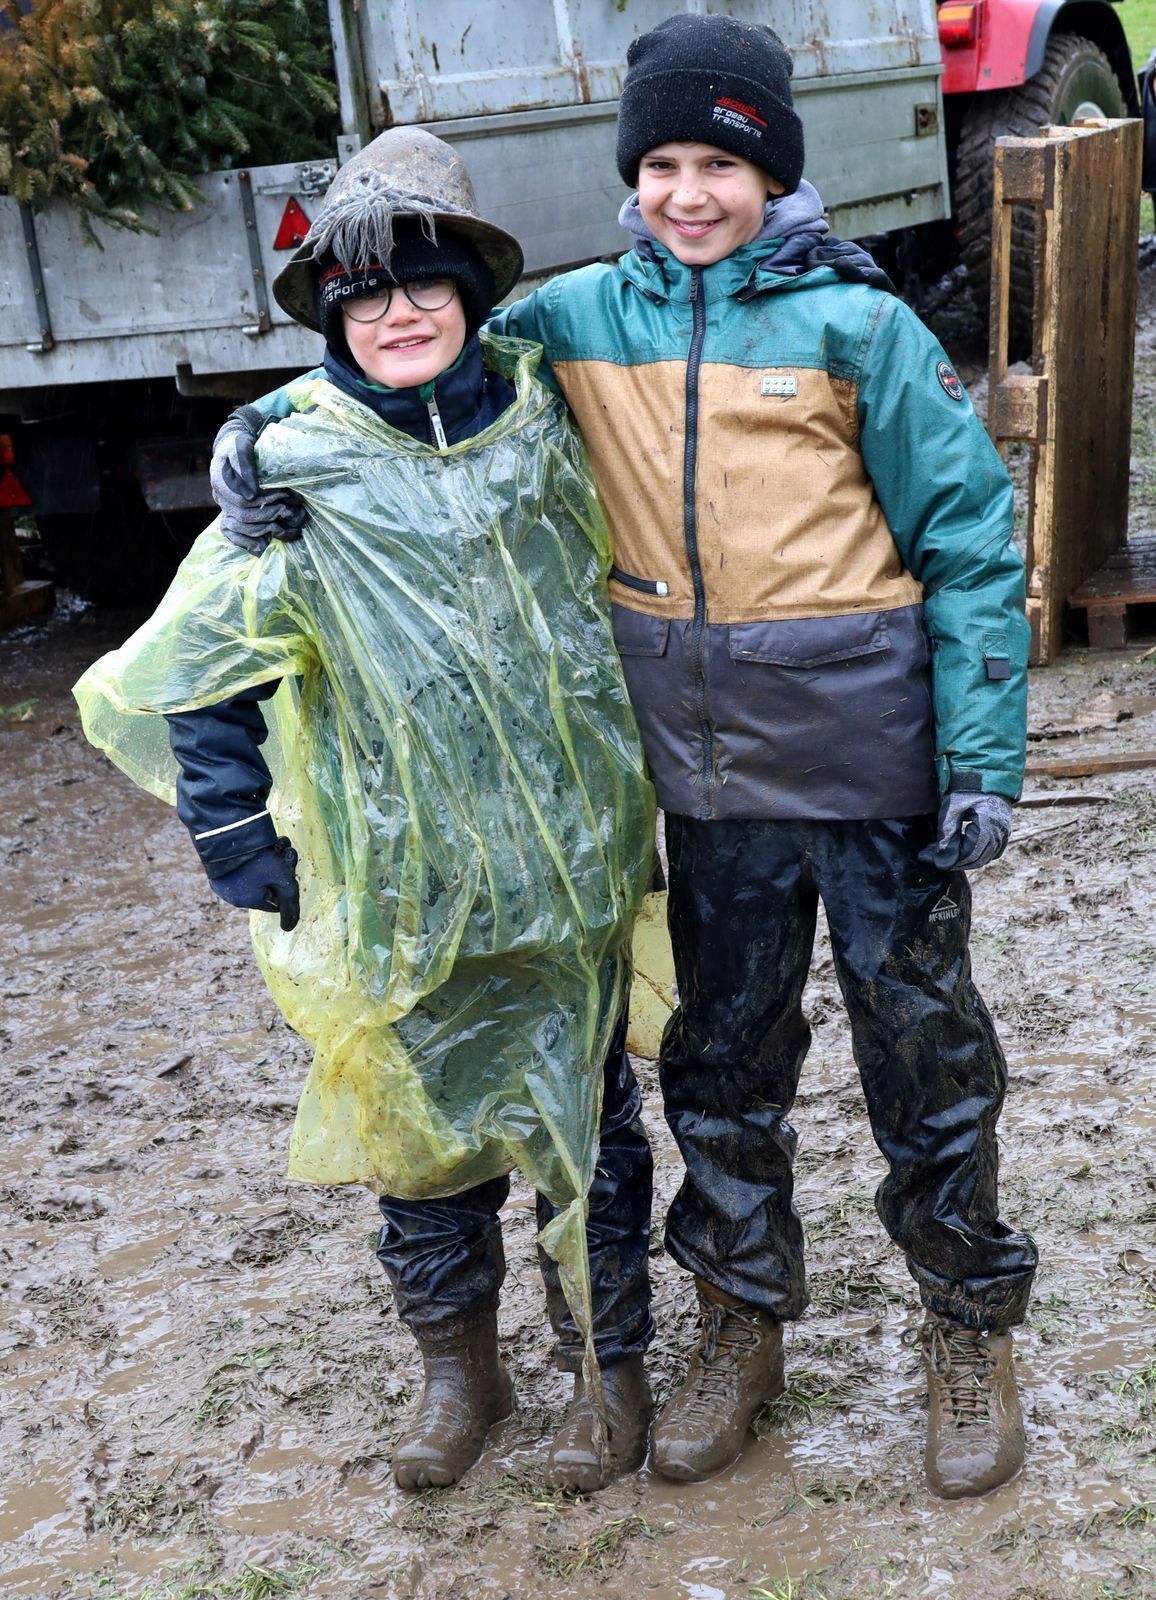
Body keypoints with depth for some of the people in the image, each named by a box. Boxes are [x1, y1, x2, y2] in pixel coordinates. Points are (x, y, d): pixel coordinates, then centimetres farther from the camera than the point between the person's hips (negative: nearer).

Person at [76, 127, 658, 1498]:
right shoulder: (296, 471, -10)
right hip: (407, 887, -1)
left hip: (573, 863, 2)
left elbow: (625, 583, 15)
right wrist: (247, 862, -6)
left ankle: (608, 1364, 33)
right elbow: (201, 676, -5)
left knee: (588, 1125, 12)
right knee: (426, 1129, 12)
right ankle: (456, 1369, 35)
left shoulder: (542, 417, -1)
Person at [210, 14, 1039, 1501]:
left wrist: (983, 757, -10)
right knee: (722, 1051, 16)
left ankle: (971, 1324, 30)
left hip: (868, 750, -3)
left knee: (925, 1045, 8)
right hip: (706, 763, 4)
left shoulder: (855, 323, -7)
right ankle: (742, 1318, 36)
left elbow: (969, 542, -6)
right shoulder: (587, 316, 3)